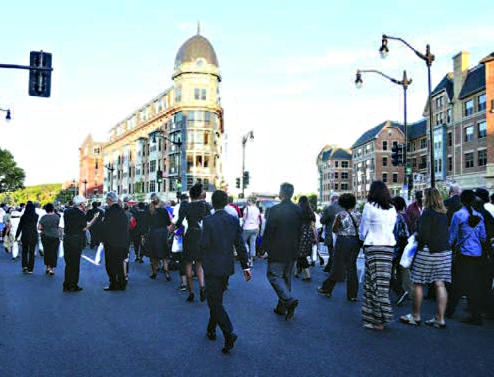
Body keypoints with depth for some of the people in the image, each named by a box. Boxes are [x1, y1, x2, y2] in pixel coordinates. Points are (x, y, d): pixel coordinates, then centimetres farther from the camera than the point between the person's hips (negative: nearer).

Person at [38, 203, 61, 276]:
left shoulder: (43, 217, -3)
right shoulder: (56, 217, -8)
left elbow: (39, 227, -5)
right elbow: (58, 227, 0)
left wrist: (44, 229, 13)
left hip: (45, 237, 3)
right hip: (54, 237, -3)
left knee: (46, 252, 15)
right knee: (53, 252, 2)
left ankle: (47, 267, 23)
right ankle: (51, 269, 0)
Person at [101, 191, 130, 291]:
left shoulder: (109, 211, -14)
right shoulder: (122, 211, 7)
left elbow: (105, 227, -16)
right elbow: (126, 227, 9)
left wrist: (104, 239, -3)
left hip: (111, 243, -7)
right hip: (122, 243, 7)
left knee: (111, 265, 4)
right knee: (120, 263, 15)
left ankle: (113, 284, 8)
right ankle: (122, 283, 21)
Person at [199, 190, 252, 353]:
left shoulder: (208, 220, -14)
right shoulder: (234, 220, 1)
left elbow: (203, 244, -15)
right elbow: (240, 244, 2)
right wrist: (245, 266, 7)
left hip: (212, 266, -6)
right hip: (227, 266, 6)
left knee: (215, 302, -1)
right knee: (216, 299, 20)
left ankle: (229, 333, -14)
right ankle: (211, 330, 33)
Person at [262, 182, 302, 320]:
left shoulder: (275, 209, -16)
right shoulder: (298, 210, 2)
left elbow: (269, 230, -13)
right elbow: (300, 231, 9)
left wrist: (265, 247, -2)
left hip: (278, 250, -6)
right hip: (292, 251, 6)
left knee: (274, 275, 3)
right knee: (286, 277, 15)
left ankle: (289, 300, -15)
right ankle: (282, 307, 23)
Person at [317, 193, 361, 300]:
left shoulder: (341, 215, -10)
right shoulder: (359, 214, 2)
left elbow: (334, 230, -6)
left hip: (343, 241, -4)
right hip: (356, 241, 4)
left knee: (338, 266, 5)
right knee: (352, 267, 10)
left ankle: (327, 288, 18)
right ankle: (352, 295, 13)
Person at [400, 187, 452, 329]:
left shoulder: (427, 213, -14)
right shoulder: (444, 214, 9)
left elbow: (424, 236, -18)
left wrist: (416, 237, 3)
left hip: (428, 252, -8)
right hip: (444, 252, 8)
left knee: (418, 284, 4)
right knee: (440, 284, 7)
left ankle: (415, 316, 14)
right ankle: (440, 319, 11)